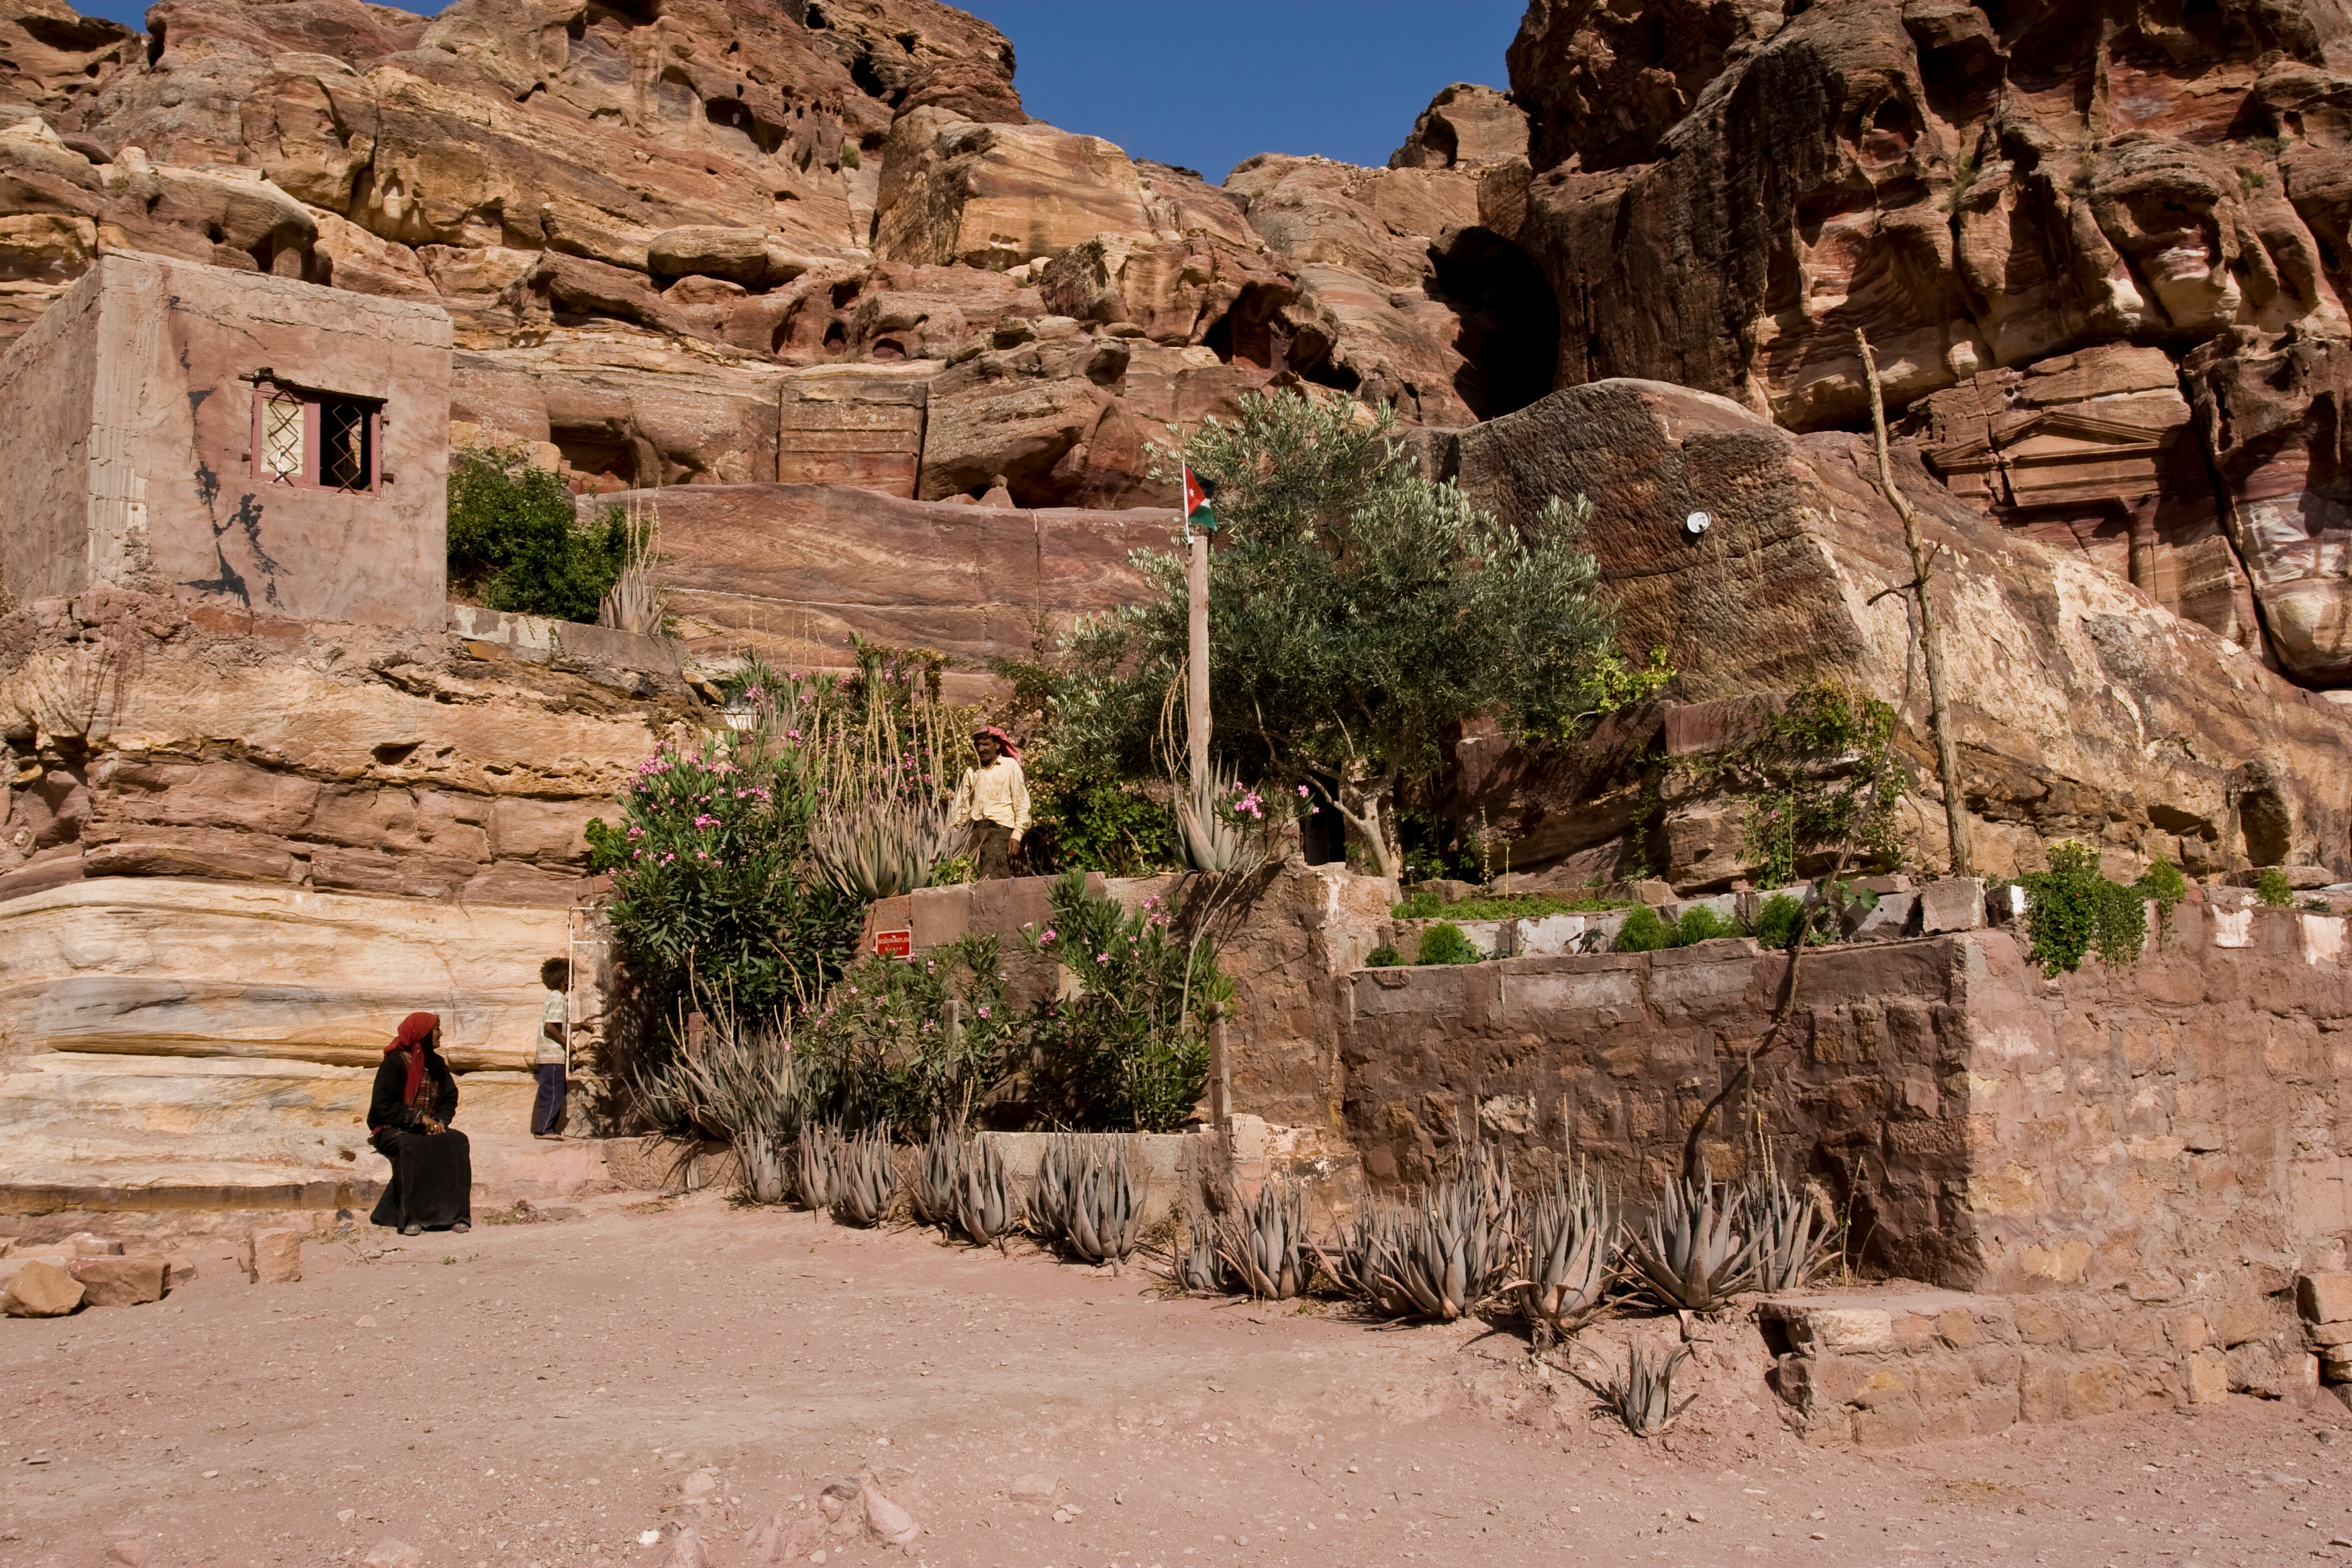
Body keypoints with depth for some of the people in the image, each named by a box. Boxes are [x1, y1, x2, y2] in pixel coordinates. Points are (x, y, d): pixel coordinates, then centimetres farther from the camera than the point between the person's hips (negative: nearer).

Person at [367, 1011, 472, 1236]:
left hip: (428, 1128, 5)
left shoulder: (437, 1064, 10)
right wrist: (419, 1118, -21)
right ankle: (410, 1217, -34)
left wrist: (440, 1121, -8)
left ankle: (456, 1214, -24)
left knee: (457, 1141, -24)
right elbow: (381, 1106, -16)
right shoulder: (395, 1062, -10)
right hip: (391, 1129, -5)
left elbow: (450, 1098, 13)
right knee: (411, 1147, -38)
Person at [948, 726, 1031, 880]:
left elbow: (1022, 805, 3)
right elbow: (961, 807, 19)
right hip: (974, 831, 4)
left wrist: (1017, 835, -6)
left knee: (993, 881, -16)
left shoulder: (1010, 766, 7)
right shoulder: (972, 772, 17)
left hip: (999, 831, -4)